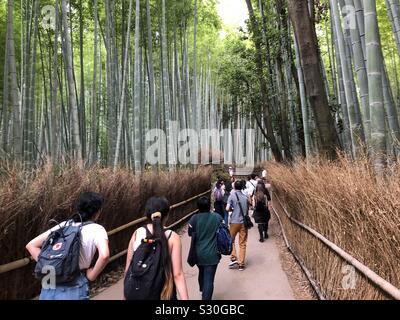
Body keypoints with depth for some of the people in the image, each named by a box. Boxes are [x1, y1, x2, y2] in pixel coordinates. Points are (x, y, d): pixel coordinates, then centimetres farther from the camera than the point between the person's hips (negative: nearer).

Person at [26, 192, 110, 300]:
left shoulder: (63, 225, 10)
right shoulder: (97, 229, -5)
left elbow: (31, 245, 11)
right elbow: (104, 256, -23)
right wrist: (91, 276, -7)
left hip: (49, 287, 4)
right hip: (74, 289, -4)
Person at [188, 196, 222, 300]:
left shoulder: (194, 218, -11)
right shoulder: (217, 217, -10)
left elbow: (190, 234, 1)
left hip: (198, 253, 3)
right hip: (212, 254, -2)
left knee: (202, 273, 27)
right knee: (209, 279, 2)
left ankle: (203, 293, 51)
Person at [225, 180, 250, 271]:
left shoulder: (232, 196, -7)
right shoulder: (245, 197, 5)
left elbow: (227, 208, -14)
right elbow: (247, 210, 11)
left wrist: (232, 209, 5)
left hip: (234, 222, -3)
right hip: (243, 222, 3)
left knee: (231, 240, 16)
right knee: (242, 244, 7)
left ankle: (233, 258, 5)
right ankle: (241, 264, 11)